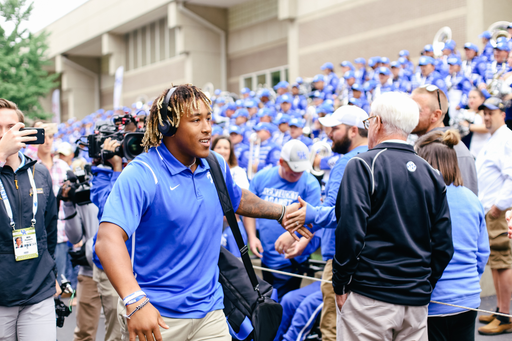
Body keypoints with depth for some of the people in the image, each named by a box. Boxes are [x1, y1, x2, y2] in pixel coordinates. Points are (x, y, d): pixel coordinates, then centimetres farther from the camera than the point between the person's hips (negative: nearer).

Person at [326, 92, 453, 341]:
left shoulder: (362, 165, -8)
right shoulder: (432, 175, 9)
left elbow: (349, 231, -16)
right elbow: (443, 245, 7)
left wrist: (340, 285, -6)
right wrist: (425, 286, 16)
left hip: (369, 297, -5)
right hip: (417, 301, 6)